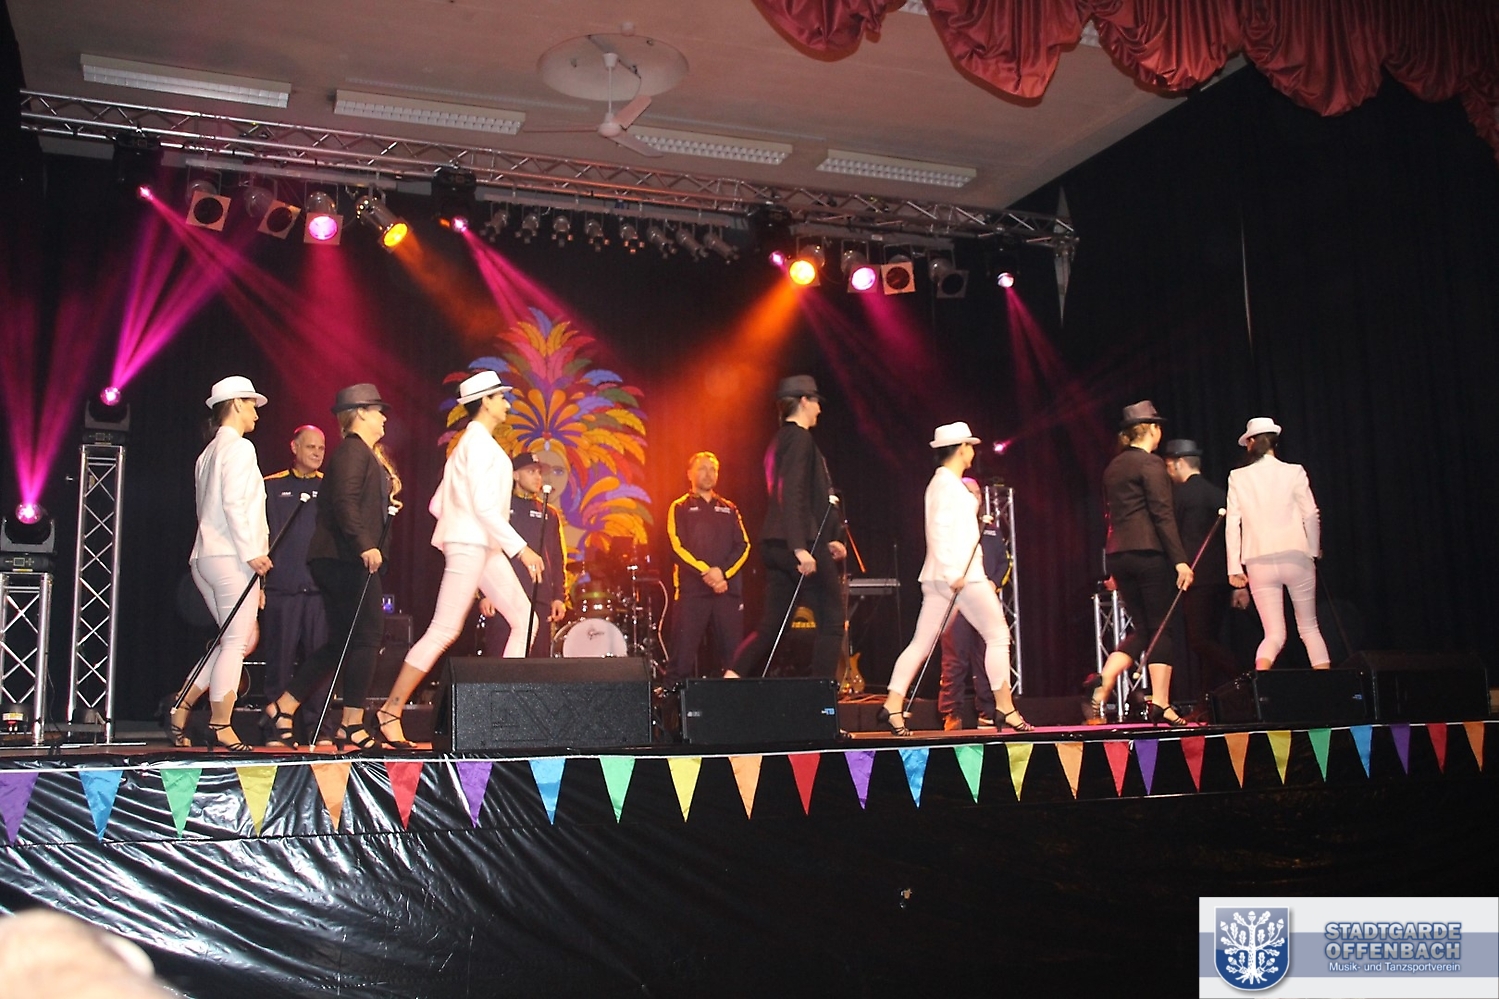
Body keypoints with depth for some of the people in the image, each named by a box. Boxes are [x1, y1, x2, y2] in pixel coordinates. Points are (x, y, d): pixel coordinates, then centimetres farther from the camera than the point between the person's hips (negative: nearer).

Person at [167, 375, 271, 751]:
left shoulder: (209, 452, 21)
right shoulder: (239, 447, -7)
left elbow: (213, 507, 17)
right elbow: (234, 504, -18)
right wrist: (252, 551, -17)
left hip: (206, 556, 9)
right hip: (231, 557, -9)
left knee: (241, 639, 13)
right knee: (236, 642, -5)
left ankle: (180, 710, 10)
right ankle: (221, 726, -2)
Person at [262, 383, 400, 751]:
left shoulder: (364, 453, 23)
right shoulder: (353, 450, -8)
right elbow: (344, 502, -22)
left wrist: (387, 495, 12)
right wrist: (365, 545, -27)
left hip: (345, 560, 11)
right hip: (346, 559, -11)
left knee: (343, 643, 13)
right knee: (367, 636, -9)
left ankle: (282, 709, 17)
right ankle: (352, 726, -6)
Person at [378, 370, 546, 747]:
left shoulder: (472, 442, 21)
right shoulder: (479, 441, -8)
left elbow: (437, 504, 19)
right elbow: (484, 505, -19)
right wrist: (521, 548, -20)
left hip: (484, 547, 10)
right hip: (468, 545, -10)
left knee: (525, 620, 4)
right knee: (444, 630, -10)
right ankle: (390, 711, -5)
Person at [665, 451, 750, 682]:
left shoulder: (729, 509, 19)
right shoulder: (680, 508, 9)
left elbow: (743, 546, 9)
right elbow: (678, 547, -4)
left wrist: (722, 572, -7)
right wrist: (706, 572, -15)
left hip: (728, 587, 3)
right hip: (692, 588, -3)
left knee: (734, 651, -1)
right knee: (684, 651, -7)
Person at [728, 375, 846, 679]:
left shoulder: (780, 441, 20)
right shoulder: (800, 439, -10)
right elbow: (793, 495, -21)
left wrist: (826, 539, 27)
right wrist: (800, 547, -26)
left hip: (776, 546, 9)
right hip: (801, 543, -9)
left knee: (771, 625, 9)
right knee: (832, 619, 0)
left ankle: (732, 676, -2)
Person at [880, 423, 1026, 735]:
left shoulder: (942, 482, 20)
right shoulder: (948, 483, -9)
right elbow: (939, 529, -18)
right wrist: (953, 573, -22)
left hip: (955, 573, 9)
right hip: (958, 573, -9)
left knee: (921, 643, 3)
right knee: (997, 634, 1)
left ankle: (893, 705, -4)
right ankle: (1004, 707, 5)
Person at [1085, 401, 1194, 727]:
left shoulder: (1113, 467, 17)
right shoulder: (1151, 463, -6)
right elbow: (1163, 515, -13)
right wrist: (1180, 560, -15)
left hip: (1118, 554, 7)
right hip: (1149, 553, -7)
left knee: (1140, 629, 12)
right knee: (1161, 628, 0)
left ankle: (1102, 688, -4)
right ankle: (1161, 705, -2)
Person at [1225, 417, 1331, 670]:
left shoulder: (1238, 477, 3)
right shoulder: (1293, 472, 1)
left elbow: (1232, 523, 0)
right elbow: (1311, 515, 0)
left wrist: (1234, 568, 2)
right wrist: (1314, 550, 16)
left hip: (1258, 562, 0)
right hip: (1295, 556, 0)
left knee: (1275, 633, 3)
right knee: (1309, 627, 16)